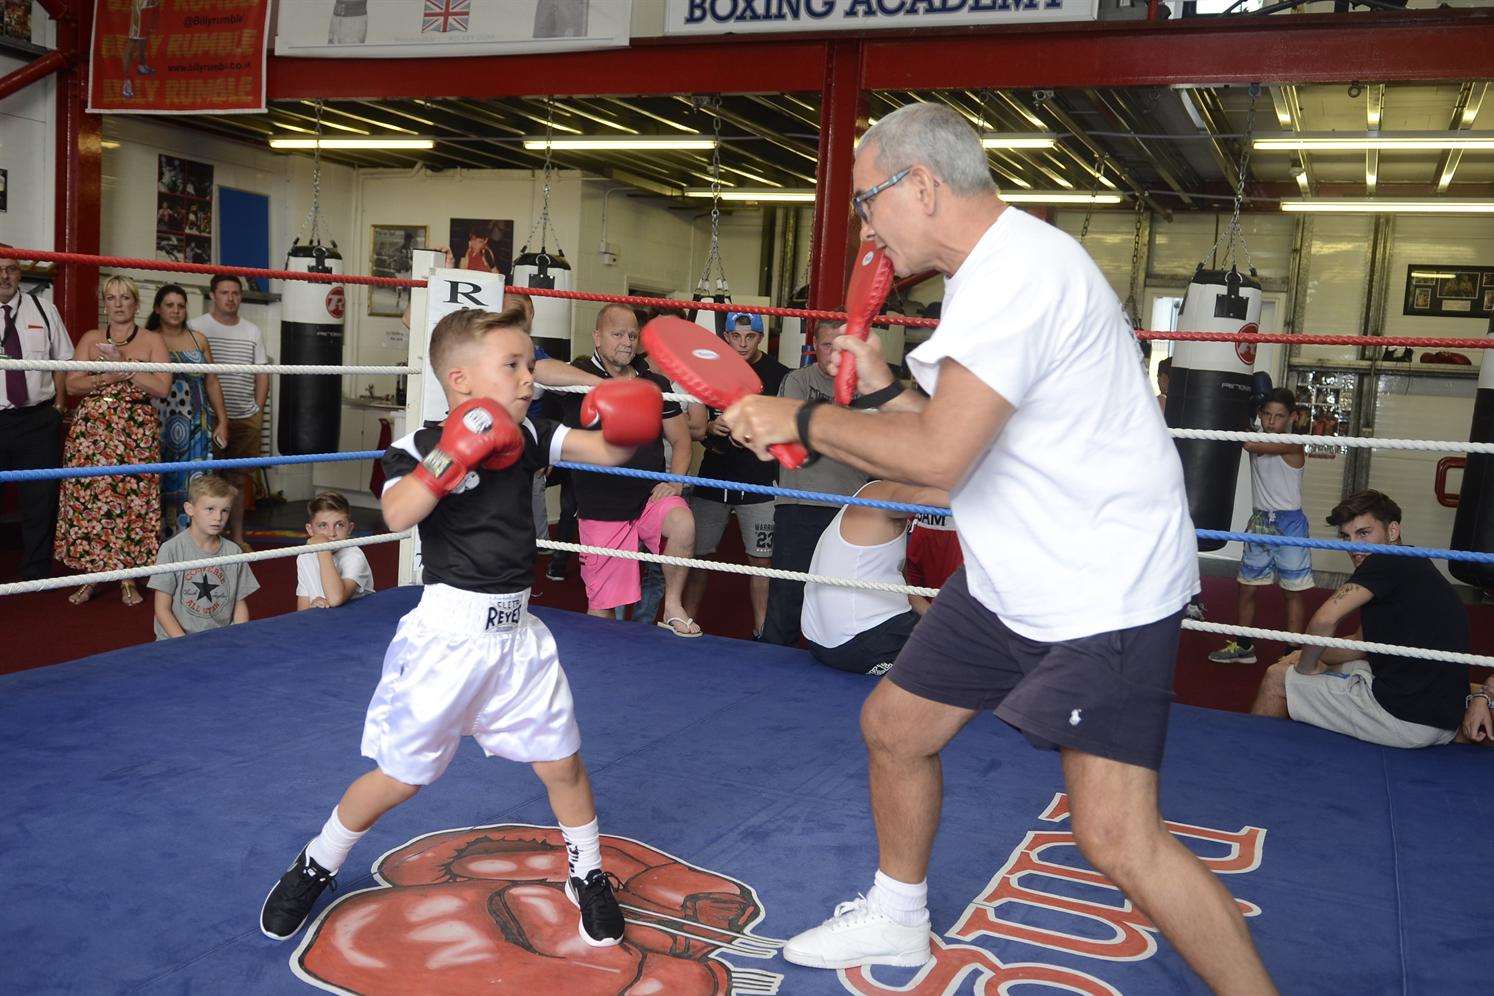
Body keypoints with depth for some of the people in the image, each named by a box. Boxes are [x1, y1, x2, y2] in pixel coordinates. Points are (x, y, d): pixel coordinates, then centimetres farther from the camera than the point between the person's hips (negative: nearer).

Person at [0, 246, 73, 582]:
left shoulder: (44, 310, 8)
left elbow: (63, 360, 11)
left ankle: (36, 575, 18)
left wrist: (59, 406, 2)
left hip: (39, 419, 2)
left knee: (41, 500, 7)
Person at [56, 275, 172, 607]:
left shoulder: (152, 340, 6)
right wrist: (105, 377, -11)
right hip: (90, 428, 2)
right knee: (87, 496, -2)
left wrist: (124, 367, -13)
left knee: (131, 499, -4)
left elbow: (162, 387, -5)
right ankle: (90, 576, 9)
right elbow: (72, 384, 5)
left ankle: (128, 578, 5)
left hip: (136, 431, -2)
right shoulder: (91, 338, 13)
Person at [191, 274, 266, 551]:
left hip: (247, 418, 4)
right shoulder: (196, 327, -1)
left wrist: (258, 412, 6)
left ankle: (237, 536, 19)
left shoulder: (253, 331, 11)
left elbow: (262, 374, 14)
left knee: (240, 479, 9)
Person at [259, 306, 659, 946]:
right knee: (398, 776, 7)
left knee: (561, 764, 10)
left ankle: (588, 878, 33)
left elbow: (608, 452, -2)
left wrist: (627, 427, -23)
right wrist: (455, 454, -36)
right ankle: (315, 867, 32)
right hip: (448, 632, -4)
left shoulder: (527, 437, 2)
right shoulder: (421, 446, -12)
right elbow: (397, 514, -30)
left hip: (516, 632, 4)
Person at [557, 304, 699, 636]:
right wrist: (608, 385, -32)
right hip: (600, 506, -1)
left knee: (683, 524, -31)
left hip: (651, 496, 2)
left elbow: (680, 438, 12)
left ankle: (673, 608, -10)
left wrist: (675, 481, -6)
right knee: (601, 605, 2)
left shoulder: (655, 383, 7)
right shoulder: (579, 375, -2)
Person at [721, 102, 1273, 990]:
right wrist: (882, 388, 5)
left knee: (1117, 838, -15)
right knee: (894, 727, 16)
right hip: (1010, 580, 10)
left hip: (1103, 590, -10)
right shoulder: (993, 271, 12)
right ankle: (897, 918, 38)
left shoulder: (1020, 268, -21)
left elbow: (937, 455, -29)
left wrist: (802, 419, -16)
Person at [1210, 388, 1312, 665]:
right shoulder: (1257, 438, 6)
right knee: (1247, 587, 11)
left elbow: (1250, 444, -30)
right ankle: (1242, 647, 23)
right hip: (1259, 521, 6)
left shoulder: (1293, 445, -16)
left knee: (1293, 591, 2)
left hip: (1288, 523, -6)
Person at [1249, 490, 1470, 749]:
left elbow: (1325, 618, -24)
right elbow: (1363, 642, 25)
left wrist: (1306, 667, -7)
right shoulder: (1412, 568, 17)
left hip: (1406, 716, -10)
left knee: (1277, 678, 5)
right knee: (1332, 667, 33)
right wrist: (1308, 656, 14)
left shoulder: (1390, 562, -14)